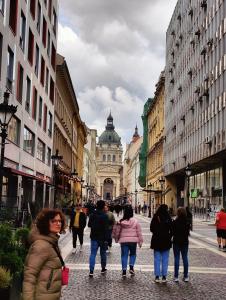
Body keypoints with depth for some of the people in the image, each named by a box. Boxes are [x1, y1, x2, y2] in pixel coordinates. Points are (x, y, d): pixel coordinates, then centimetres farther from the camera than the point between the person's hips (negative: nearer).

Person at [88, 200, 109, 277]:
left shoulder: (92, 215, 2)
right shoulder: (104, 216, -14)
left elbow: (89, 225, 13)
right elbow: (106, 228, -18)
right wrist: (106, 239, -17)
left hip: (94, 237, 3)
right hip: (102, 238, -3)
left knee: (93, 254, 0)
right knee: (103, 253, 14)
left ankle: (91, 271, -11)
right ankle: (103, 269, 27)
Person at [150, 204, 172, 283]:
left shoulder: (155, 218, -7)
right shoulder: (168, 218, -9)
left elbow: (151, 228, -1)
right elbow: (171, 230, -7)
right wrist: (169, 237, 8)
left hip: (156, 240, 1)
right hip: (166, 241, 0)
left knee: (157, 259, 8)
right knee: (165, 259, 8)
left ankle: (157, 276, 8)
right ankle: (164, 277, 9)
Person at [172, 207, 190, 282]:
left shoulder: (175, 222, -14)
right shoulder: (187, 222, -5)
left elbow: (172, 232, -7)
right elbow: (188, 231, 4)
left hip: (176, 242, -3)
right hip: (185, 241, 3)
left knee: (176, 258, 3)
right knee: (185, 258, 9)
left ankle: (176, 277, 4)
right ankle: (186, 276, 13)